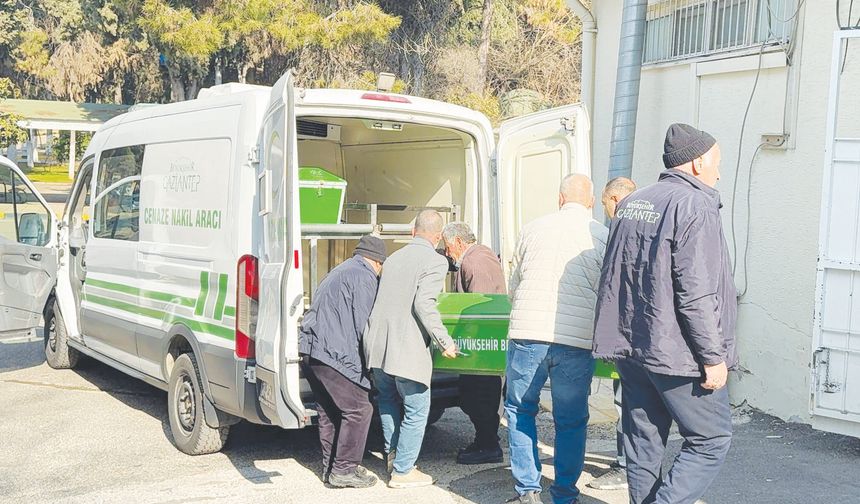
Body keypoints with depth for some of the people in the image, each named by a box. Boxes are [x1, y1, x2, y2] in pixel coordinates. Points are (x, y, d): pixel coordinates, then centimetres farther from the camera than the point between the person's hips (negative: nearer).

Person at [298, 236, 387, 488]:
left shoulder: (337, 273, 26)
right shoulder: (365, 277, -5)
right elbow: (363, 323, -11)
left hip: (311, 351, 10)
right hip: (333, 353, -10)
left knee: (329, 411, 16)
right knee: (358, 409, -5)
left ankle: (330, 467, 21)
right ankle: (344, 470, -2)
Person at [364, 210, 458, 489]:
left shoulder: (394, 258, 15)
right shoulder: (435, 261, -7)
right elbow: (424, 304, -19)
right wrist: (445, 342, -13)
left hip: (376, 345, 7)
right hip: (407, 350, -7)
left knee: (388, 399, 26)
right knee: (416, 410, 6)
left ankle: (392, 454, 37)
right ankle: (402, 471, 11)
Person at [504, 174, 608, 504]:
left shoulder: (532, 229, 10)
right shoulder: (602, 236, 5)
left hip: (526, 335, 1)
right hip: (576, 341, 0)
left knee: (519, 410, 16)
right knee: (571, 421, 12)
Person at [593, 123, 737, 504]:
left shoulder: (631, 204, 14)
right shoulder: (694, 206, -13)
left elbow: (611, 280, 20)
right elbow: (697, 294, -19)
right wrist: (713, 356, -14)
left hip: (630, 348, 8)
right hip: (677, 354, -8)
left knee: (643, 444, 13)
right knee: (711, 440, 3)